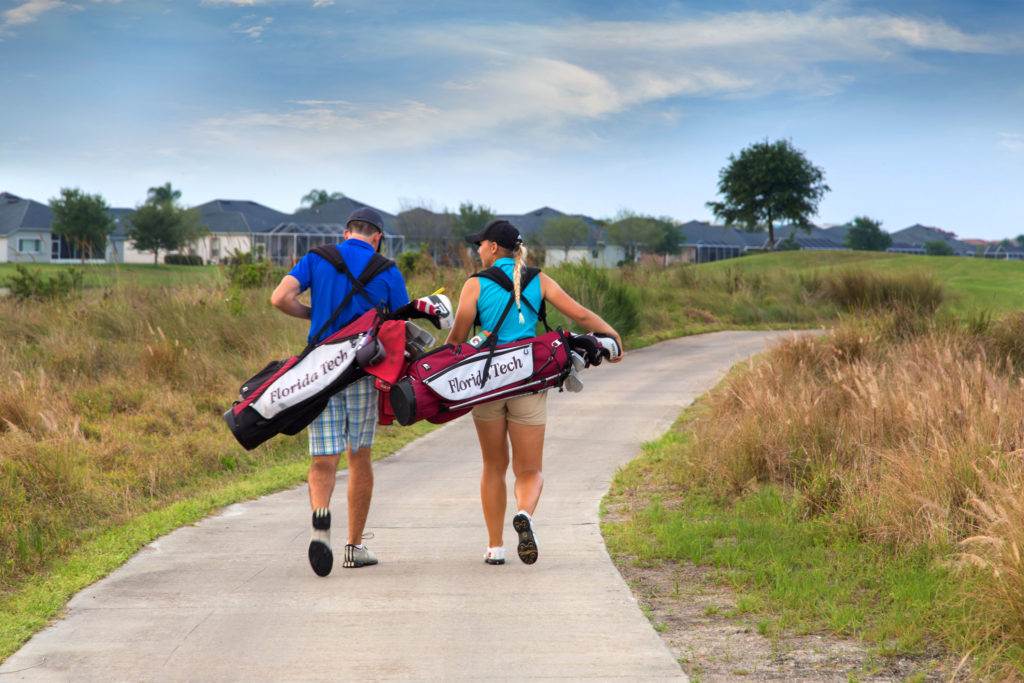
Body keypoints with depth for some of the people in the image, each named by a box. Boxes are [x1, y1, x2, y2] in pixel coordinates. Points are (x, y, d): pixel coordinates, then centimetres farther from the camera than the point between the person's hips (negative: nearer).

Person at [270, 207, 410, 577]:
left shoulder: (317, 259, 6)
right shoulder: (388, 272, 4)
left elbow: (280, 298, -7)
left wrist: (314, 314, 10)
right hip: (363, 370, -1)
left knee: (323, 461, -1)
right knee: (359, 457, 14)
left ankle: (320, 518, -32)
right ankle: (355, 546, 20)